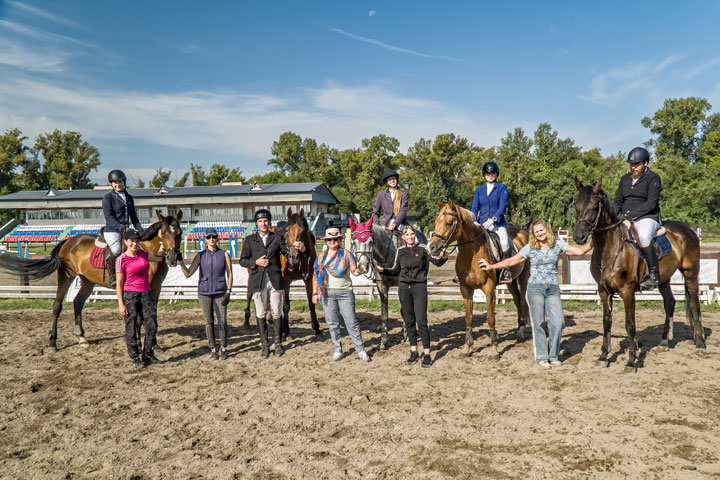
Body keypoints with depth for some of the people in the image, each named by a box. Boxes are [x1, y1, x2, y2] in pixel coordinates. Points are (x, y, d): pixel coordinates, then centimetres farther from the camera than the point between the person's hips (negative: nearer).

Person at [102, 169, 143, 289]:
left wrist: (140, 230, 5)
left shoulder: (129, 197, 19)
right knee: (116, 250, -33)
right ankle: (112, 278, -20)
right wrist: (121, 227, -24)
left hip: (126, 231, 6)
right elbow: (109, 217, -10)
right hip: (112, 230, -6)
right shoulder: (108, 197, 0)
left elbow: (133, 217, 20)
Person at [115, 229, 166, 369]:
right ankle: (135, 358, 16)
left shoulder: (142, 253, 8)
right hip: (130, 295, -5)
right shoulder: (122, 260, -8)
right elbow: (119, 284, -8)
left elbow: (159, 258, 27)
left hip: (146, 294, 5)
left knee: (152, 326, 4)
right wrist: (120, 304, -11)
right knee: (131, 328, 3)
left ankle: (147, 355, 20)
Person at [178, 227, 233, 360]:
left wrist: (228, 291, -5)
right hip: (204, 292, 1)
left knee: (222, 321, -3)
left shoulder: (224, 254, 3)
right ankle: (213, 349, 17)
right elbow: (188, 273, 1)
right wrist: (180, 262, -13)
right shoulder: (200, 256, 5)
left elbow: (229, 274, 3)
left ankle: (223, 348, 14)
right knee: (209, 322, 6)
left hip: (220, 292, -1)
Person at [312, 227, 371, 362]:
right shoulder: (321, 256, 10)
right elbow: (316, 275, 11)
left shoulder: (346, 254, 3)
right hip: (327, 293, 3)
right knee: (332, 323, 7)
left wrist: (357, 272, -28)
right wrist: (315, 293, 4)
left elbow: (353, 270, -4)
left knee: (352, 322, -3)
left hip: (345, 292, -2)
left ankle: (360, 350, 7)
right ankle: (337, 350, 19)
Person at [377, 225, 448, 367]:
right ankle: (413, 351, 20)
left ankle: (427, 354, 0)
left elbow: (437, 262, -7)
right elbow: (396, 270, 15)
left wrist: (444, 257, -28)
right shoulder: (400, 251, 9)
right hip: (404, 287, 3)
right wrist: (383, 270, 0)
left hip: (419, 287, -3)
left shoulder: (423, 249, 0)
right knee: (409, 321, 9)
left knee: (421, 321, -7)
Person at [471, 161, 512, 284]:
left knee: (504, 242, -30)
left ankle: (506, 270, -12)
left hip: (498, 223, -3)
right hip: (481, 224, 3)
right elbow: (474, 208, 10)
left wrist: (493, 220, -17)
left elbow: (502, 206, -4)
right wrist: (474, 221, -9)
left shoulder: (502, 188, 6)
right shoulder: (479, 190, 15)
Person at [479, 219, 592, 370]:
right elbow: (511, 261, 5)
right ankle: (541, 357, 12)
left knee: (557, 322, -5)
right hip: (535, 288, -1)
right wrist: (492, 266, 1)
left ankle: (553, 355, 13)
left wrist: (591, 243, -14)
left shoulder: (557, 244, 6)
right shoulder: (530, 248, 3)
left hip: (553, 289, 1)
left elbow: (579, 251, 2)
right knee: (539, 323, 1)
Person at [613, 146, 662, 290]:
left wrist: (630, 214, -21)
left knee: (643, 236, -37)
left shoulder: (653, 178, -2)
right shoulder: (625, 178, 16)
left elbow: (651, 204, -13)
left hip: (647, 217, -7)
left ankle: (653, 275, -25)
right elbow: (618, 201, 18)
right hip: (625, 219, 7)